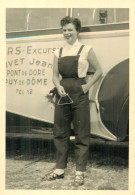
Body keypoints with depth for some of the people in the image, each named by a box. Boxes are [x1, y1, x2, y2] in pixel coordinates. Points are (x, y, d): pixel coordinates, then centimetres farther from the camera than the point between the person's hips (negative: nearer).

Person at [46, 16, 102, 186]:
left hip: (79, 94, -4)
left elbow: (98, 71, 4)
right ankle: (60, 169, 21)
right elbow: (55, 74, 12)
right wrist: (58, 86, -8)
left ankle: (80, 172, 10)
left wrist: (87, 86, -7)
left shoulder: (86, 50, 1)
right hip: (62, 94, 4)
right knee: (60, 132, 9)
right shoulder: (58, 52, 12)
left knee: (81, 134, 1)